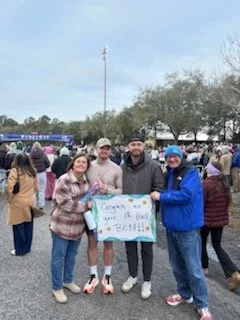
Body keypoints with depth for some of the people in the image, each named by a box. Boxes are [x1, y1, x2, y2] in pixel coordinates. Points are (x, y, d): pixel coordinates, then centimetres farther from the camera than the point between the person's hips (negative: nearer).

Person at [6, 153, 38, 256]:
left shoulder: (15, 171, -15)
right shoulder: (32, 171, 3)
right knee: (28, 227, 15)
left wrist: (10, 200, -3)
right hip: (30, 203, 6)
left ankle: (20, 250, 18)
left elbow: (9, 188, -18)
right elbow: (35, 187, 9)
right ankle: (27, 248, 28)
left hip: (18, 204, -5)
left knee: (19, 228, 7)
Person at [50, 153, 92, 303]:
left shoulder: (86, 180, 3)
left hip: (78, 225, 7)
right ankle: (57, 288, 25)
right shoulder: (64, 181, -20)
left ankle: (68, 280, 41)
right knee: (59, 257, 8)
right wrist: (86, 206, -20)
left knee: (72, 255, 22)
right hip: (62, 225, -7)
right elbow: (66, 204, -25)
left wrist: (89, 204, -1)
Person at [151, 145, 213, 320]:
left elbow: (185, 195, -24)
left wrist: (161, 196, -17)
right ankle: (184, 294, 36)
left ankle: (202, 305, 13)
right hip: (172, 226, 7)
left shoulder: (190, 173, -11)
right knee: (177, 264, 18)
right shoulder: (168, 174, 11)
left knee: (193, 268, -1)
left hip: (188, 227, -7)